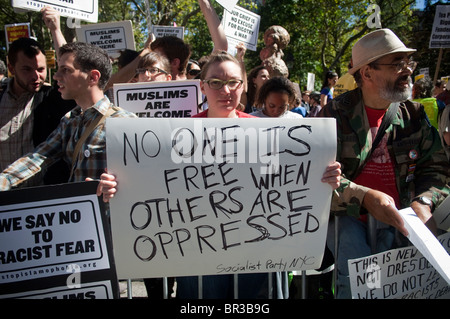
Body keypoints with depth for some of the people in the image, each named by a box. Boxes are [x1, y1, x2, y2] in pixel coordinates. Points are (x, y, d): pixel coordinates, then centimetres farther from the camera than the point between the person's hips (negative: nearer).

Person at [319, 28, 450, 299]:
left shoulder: (414, 115, 9)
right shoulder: (336, 114, -5)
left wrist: (424, 202, -9)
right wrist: (364, 197, -25)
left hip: (396, 219, 4)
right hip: (346, 216, -4)